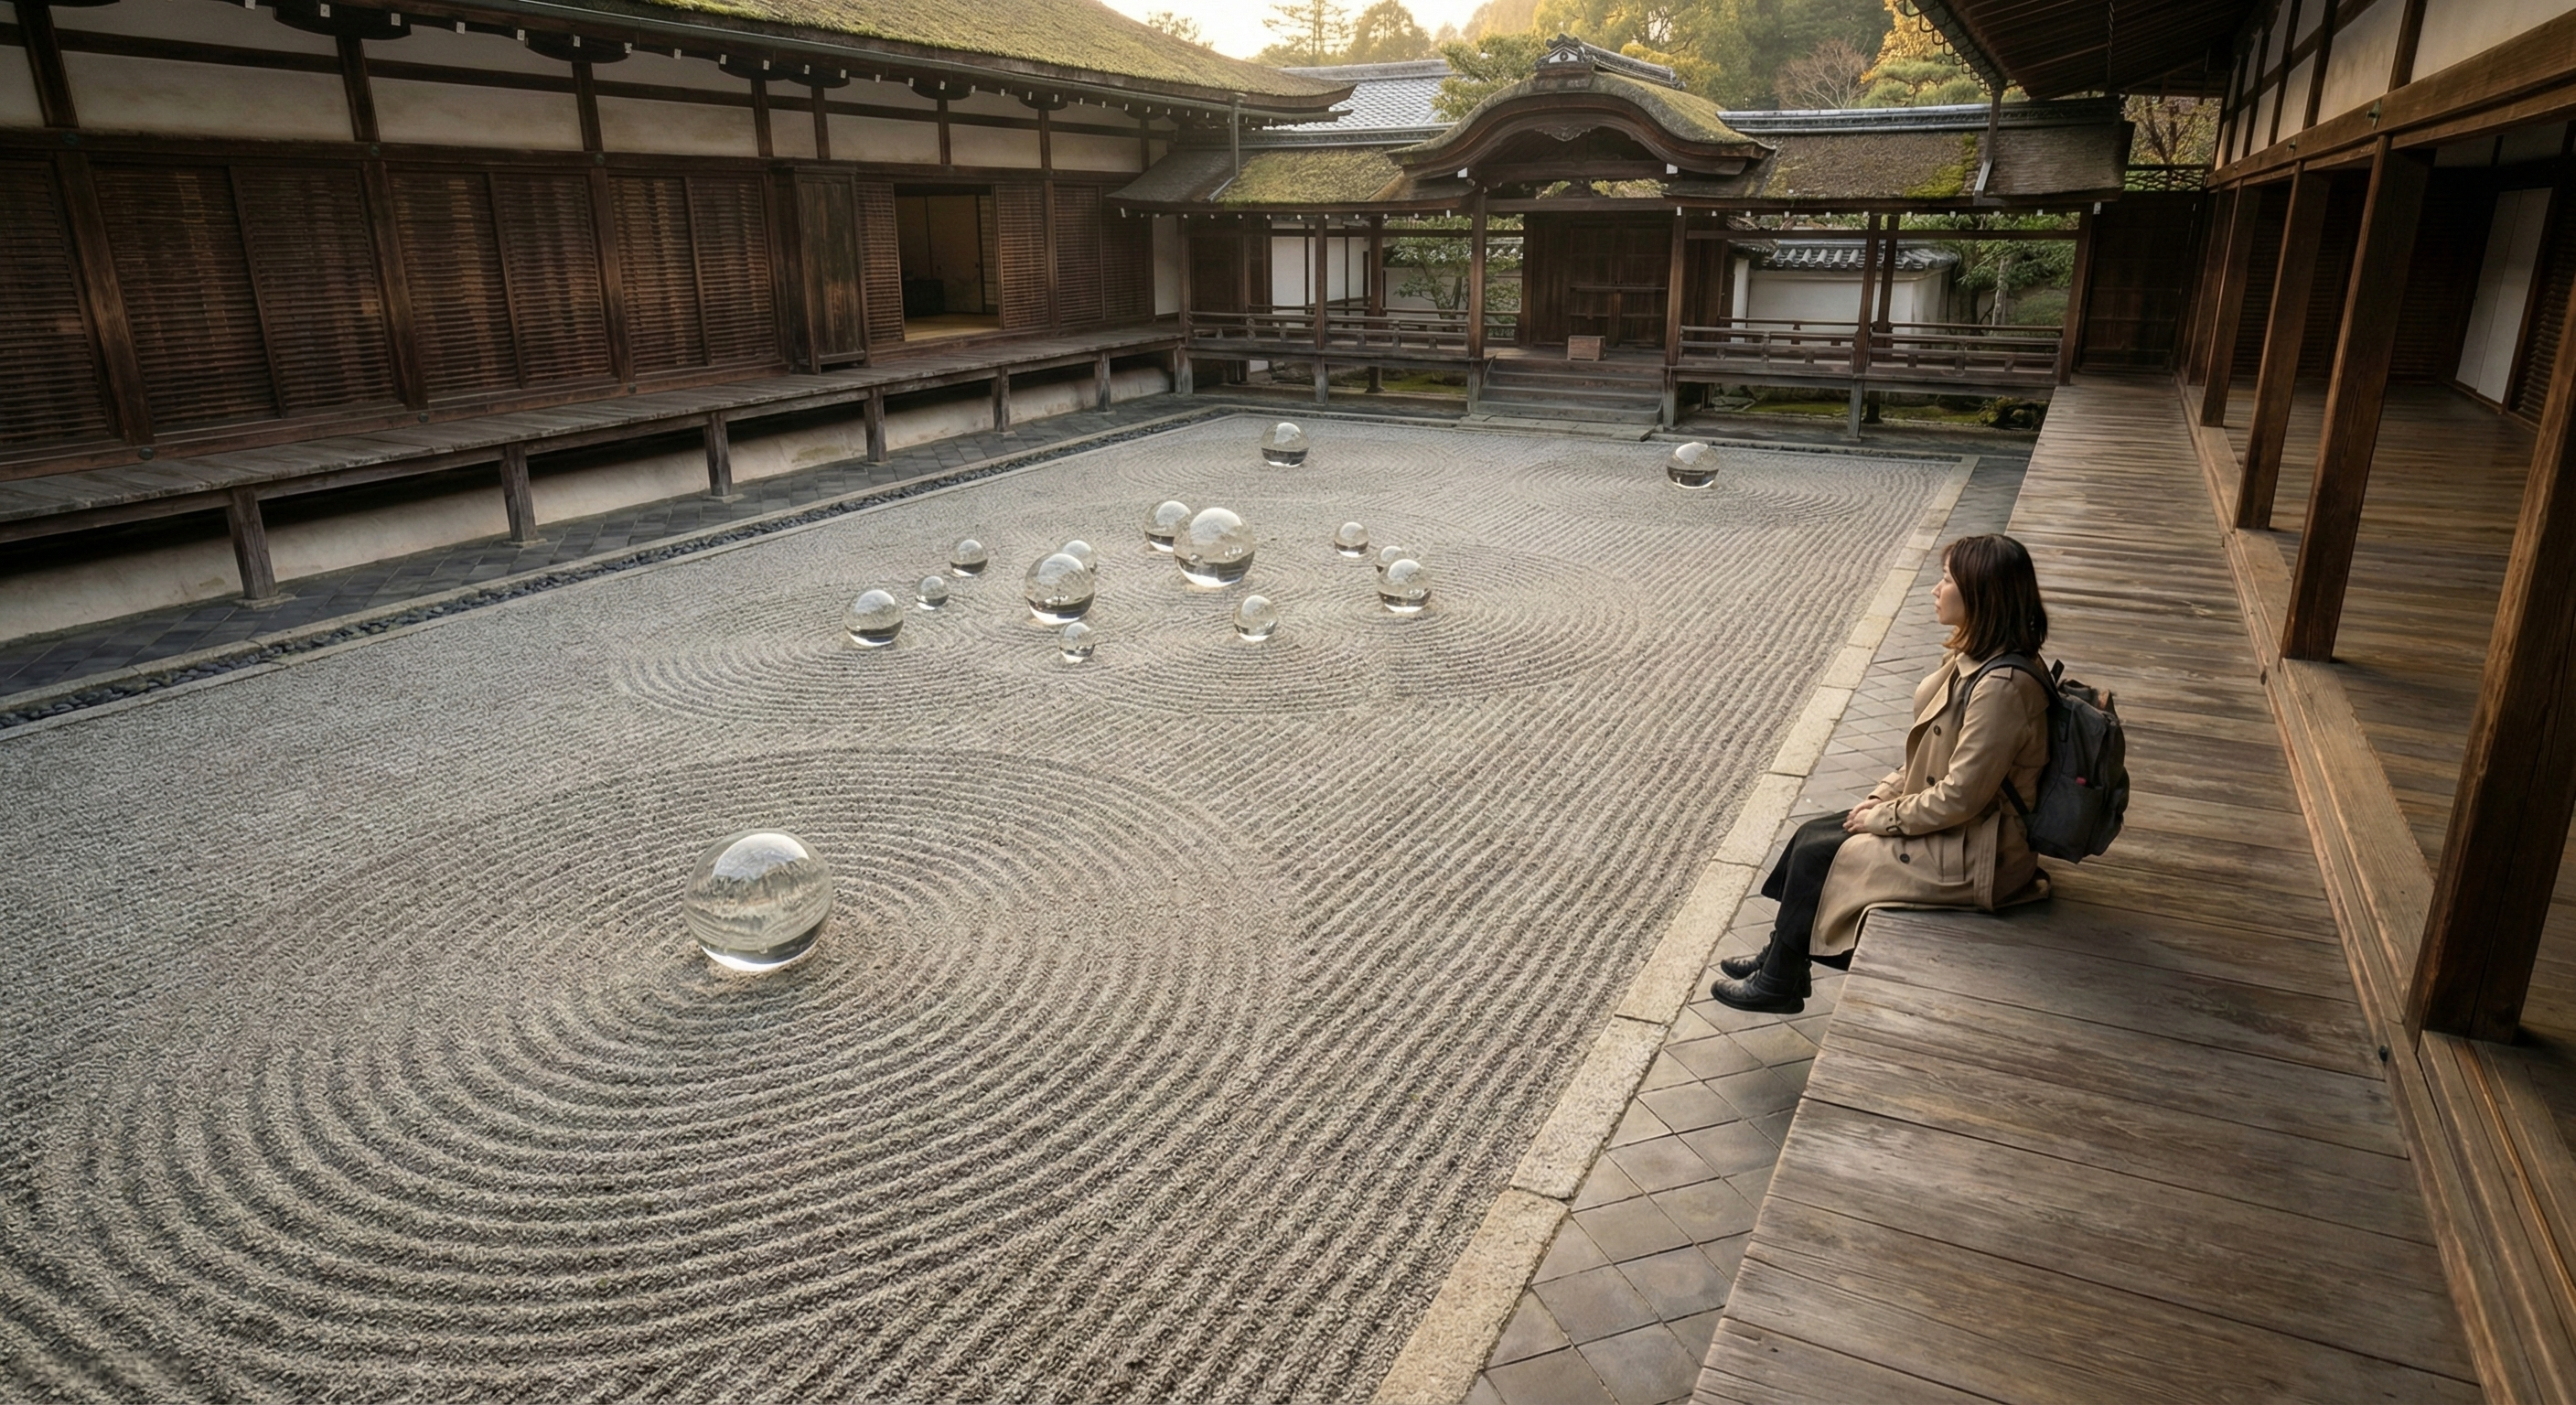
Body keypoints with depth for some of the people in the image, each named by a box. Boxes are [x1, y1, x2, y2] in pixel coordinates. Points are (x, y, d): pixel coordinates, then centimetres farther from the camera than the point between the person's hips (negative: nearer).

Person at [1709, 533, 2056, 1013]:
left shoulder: (2002, 687, -30)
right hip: (1951, 824, 9)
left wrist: (1884, 817, -13)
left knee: (1816, 852, -7)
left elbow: (1960, 797, -26)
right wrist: (1883, 796, 3)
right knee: (1812, 832, 5)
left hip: (1972, 854, -9)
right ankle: (1780, 954, 20)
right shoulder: (1974, 656, 2)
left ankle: (1778, 982, 12)